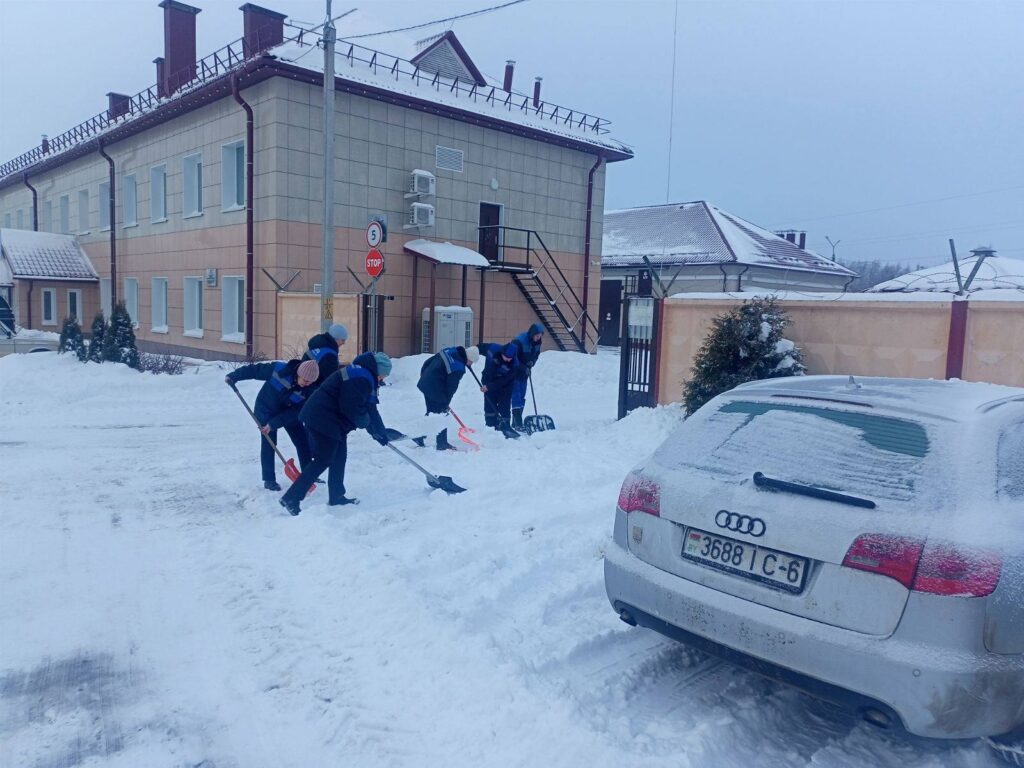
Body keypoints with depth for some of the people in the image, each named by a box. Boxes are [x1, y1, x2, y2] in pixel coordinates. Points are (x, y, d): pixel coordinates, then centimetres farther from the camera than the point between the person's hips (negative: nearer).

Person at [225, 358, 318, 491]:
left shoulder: (309, 390, -27)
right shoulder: (279, 369, -32)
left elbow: (296, 411, -26)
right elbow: (255, 369, -19)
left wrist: (274, 424, -31)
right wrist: (234, 376, -16)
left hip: (289, 412, 3)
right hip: (266, 409, -3)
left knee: (303, 441, 2)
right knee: (268, 443, -10)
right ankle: (269, 480, -1)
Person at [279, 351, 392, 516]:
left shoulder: (364, 376, 16)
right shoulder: (361, 379, -19)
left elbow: (369, 408, 21)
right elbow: (353, 408, -24)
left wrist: (380, 432, 22)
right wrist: (365, 422, -4)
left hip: (322, 418, 11)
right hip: (324, 420, -11)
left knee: (339, 457, 15)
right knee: (323, 460, -8)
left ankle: (336, 496, 25)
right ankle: (291, 498, -7)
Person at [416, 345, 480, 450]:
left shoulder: (449, 350, 3)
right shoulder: (459, 368, -21)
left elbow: (428, 361, 12)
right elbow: (451, 387, -12)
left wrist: (423, 376, 25)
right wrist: (446, 402, 3)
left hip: (424, 384, 9)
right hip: (436, 390, -9)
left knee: (431, 413, 20)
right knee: (441, 416, 4)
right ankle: (442, 444, 11)